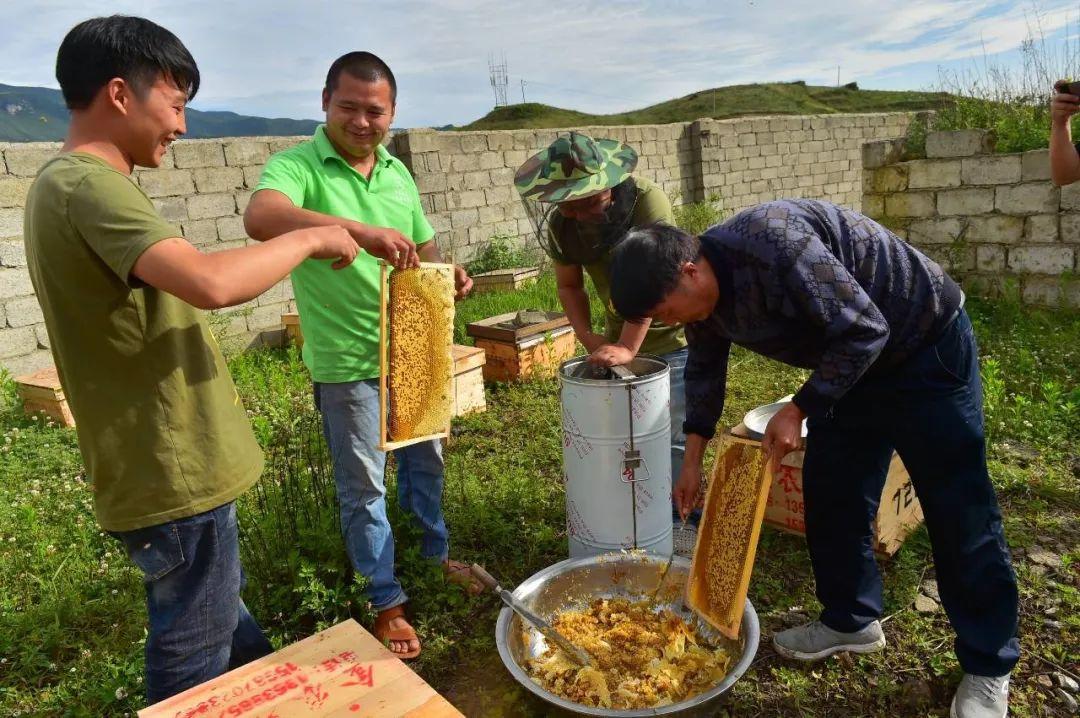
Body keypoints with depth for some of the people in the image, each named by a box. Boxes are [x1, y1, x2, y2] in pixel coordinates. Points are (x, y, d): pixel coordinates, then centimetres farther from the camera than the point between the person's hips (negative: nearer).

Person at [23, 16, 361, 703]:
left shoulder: (69, 183, 12)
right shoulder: (88, 185, -21)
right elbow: (211, 283, -37)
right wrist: (310, 239, -21)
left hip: (169, 461, 11)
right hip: (173, 472, -11)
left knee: (221, 613, 27)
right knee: (196, 664, 9)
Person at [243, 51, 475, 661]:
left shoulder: (397, 172, 7)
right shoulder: (297, 166, -13)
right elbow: (260, 219, -35)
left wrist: (447, 273, -6)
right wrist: (362, 231, -47)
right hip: (348, 361, -6)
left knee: (425, 460, 21)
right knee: (364, 487, 8)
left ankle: (437, 554, 45)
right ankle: (386, 601, 27)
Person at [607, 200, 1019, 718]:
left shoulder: (771, 241, -35)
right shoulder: (701, 289, -7)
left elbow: (864, 330, -29)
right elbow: (704, 370, 10)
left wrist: (799, 410, -23)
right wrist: (693, 458, 12)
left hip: (925, 346, -7)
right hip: (849, 362, 8)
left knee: (957, 512, -1)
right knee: (830, 495, 8)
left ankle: (989, 666, 14)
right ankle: (852, 620, 26)